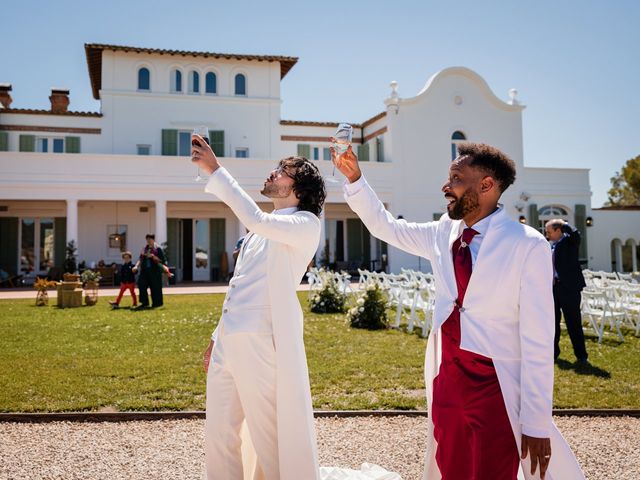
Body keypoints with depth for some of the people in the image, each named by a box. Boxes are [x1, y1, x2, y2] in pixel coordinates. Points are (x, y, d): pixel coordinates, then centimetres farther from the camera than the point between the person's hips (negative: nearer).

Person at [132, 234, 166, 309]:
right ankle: (144, 303, 7)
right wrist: (136, 266, 0)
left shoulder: (157, 248, -2)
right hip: (145, 270, 5)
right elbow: (141, 259, 16)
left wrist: (153, 256, -16)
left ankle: (156, 303, 10)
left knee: (155, 287, -1)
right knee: (142, 285, -3)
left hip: (154, 270, -5)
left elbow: (162, 260, -7)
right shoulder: (145, 248, 15)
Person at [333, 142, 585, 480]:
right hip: (447, 382, 6)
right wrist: (354, 178, 6)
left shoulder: (528, 246, -14)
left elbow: (537, 342, -14)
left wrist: (536, 423, -12)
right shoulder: (444, 233, 3)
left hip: (496, 390, -5)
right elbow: (385, 226, 17)